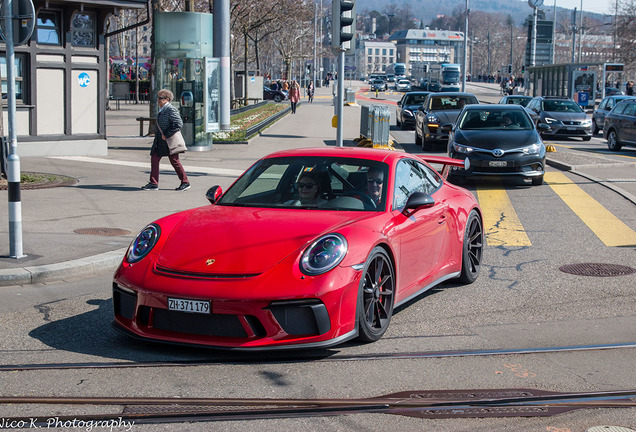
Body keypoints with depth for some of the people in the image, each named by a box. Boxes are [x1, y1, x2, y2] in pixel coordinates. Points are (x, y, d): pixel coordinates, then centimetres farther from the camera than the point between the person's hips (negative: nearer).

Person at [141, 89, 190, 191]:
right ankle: (153, 183, 8)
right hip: (160, 140, 9)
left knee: (174, 161, 0)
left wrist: (166, 135, -22)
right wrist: (158, 134, 13)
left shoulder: (171, 110, -16)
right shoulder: (162, 110, 12)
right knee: (154, 159, 4)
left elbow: (179, 124, -24)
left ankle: (185, 182, 14)